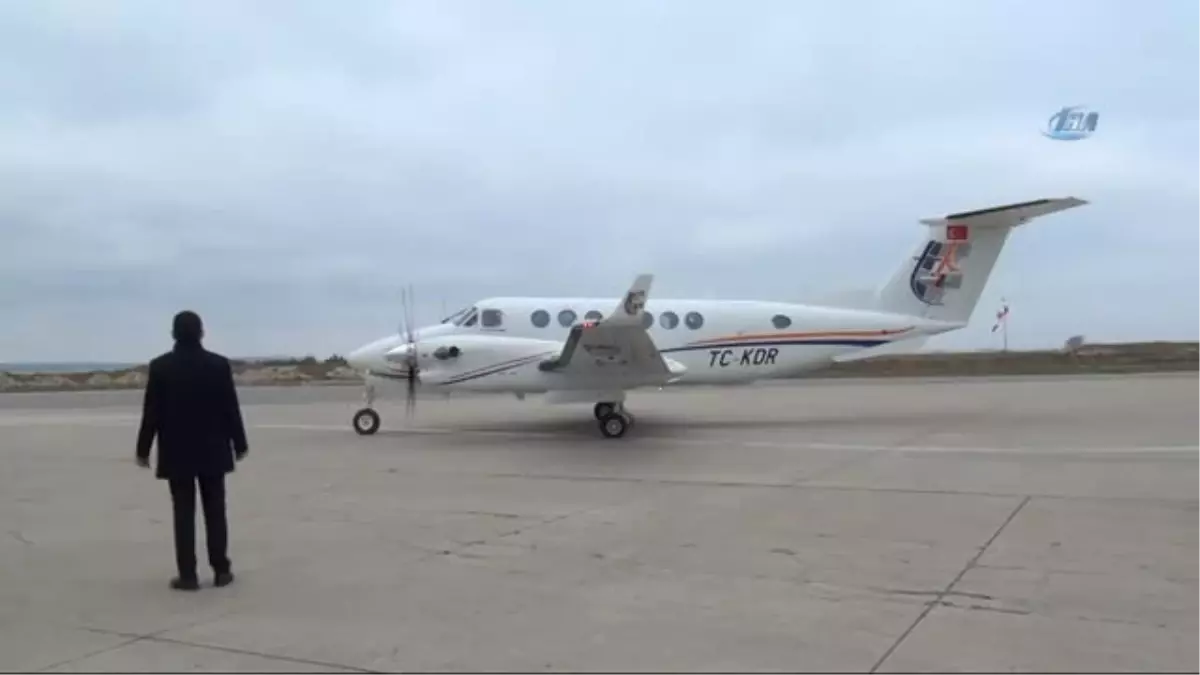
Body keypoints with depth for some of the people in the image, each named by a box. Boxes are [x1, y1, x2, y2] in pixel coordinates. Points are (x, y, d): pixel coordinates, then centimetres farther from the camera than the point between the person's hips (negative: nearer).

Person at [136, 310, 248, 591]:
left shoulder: (160, 366, -6)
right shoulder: (219, 364, -5)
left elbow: (151, 412, -4)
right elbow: (231, 408, -2)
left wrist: (143, 449, 5)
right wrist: (239, 443, 7)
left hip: (176, 452, -1)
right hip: (212, 450, 1)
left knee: (183, 514, 3)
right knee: (215, 511, 8)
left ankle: (188, 575, 4)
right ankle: (221, 570, 11)